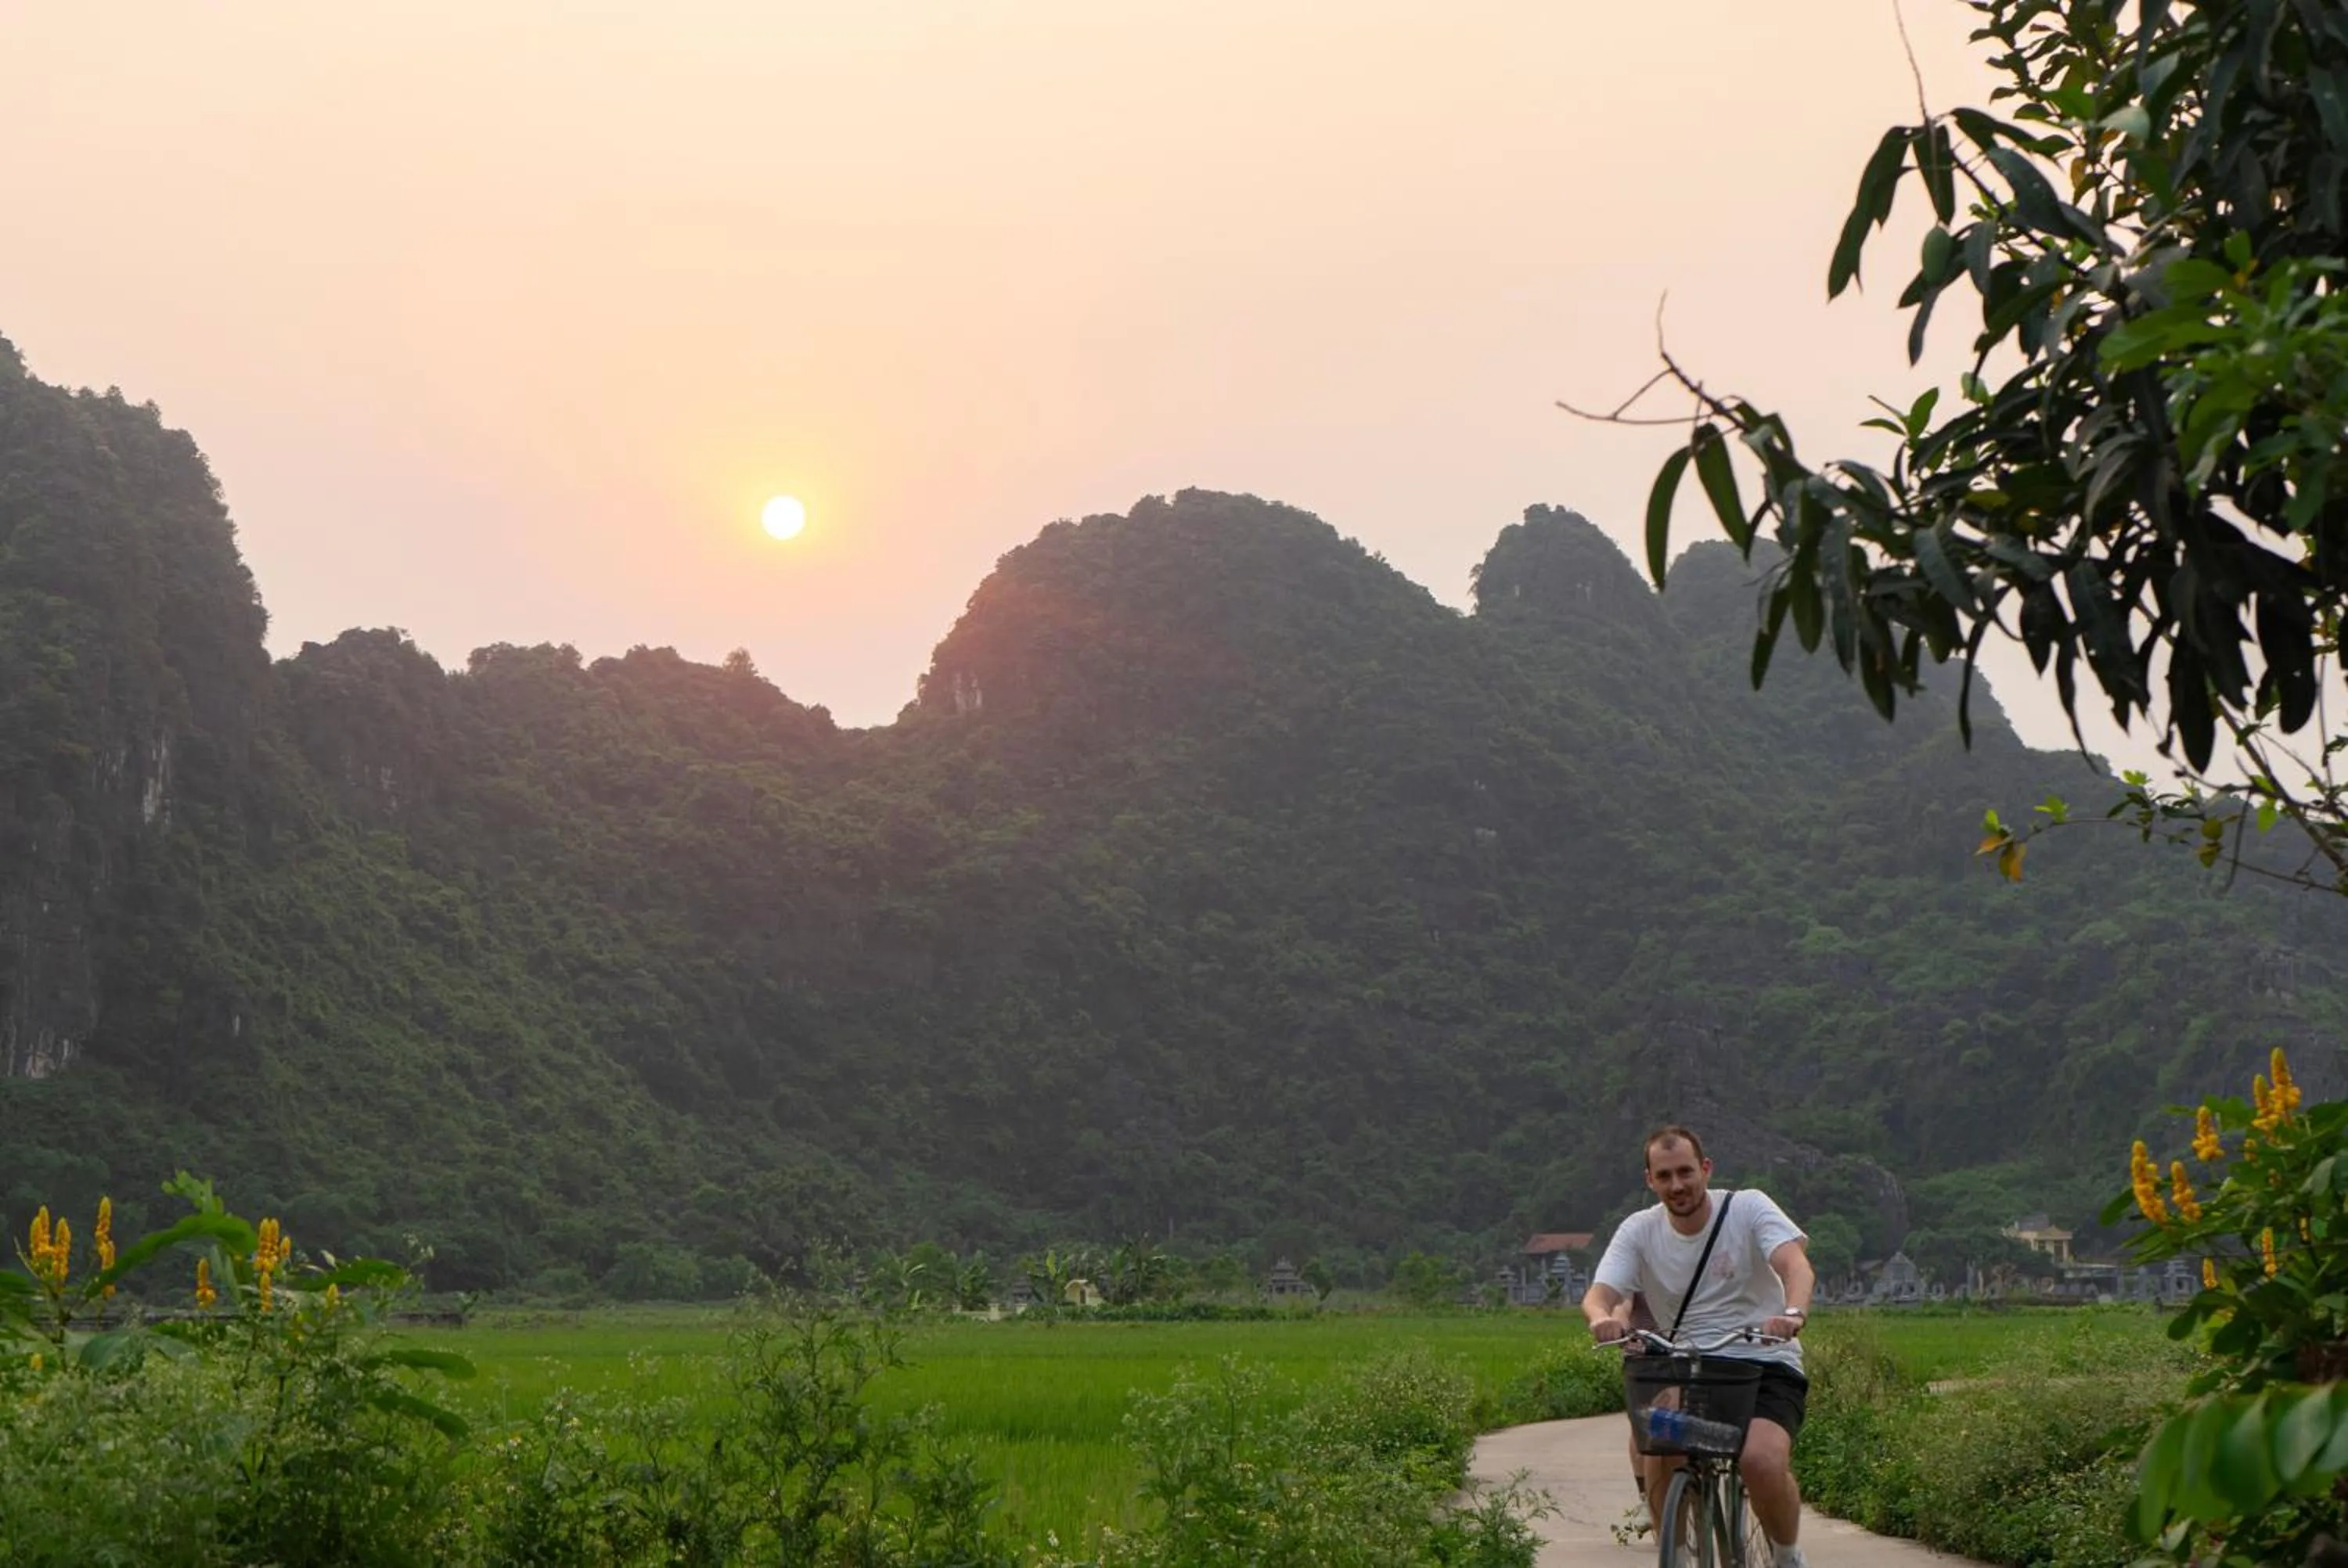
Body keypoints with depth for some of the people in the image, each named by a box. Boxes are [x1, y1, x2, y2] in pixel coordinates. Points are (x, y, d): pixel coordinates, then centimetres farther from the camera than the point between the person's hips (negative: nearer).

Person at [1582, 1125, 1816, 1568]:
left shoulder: (1748, 1208, -4)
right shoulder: (1639, 1231, 2)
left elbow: (1796, 1265, -19)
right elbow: (1598, 1294, -10)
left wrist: (1792, 1313, -42)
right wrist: (1603, 1316, -36)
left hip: (1764, 1365, -2)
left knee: (1762, 1459, -29)